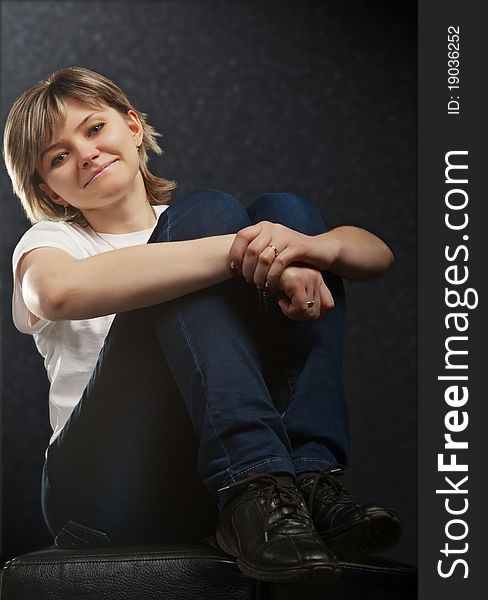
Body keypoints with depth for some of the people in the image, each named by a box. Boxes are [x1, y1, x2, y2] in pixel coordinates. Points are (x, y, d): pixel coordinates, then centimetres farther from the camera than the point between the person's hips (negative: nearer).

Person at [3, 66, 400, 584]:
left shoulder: (199, 225, 22)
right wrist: (242, 250, -24)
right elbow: (59, 291, -18)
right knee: (204, 212, -15)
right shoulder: (51, 240, 12)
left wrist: (309, 247, -15)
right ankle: (254, 490, -33)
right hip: (106, 488, -3)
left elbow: (377, 254, 9)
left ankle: (312, 475, -24)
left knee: (283, 208, -6)